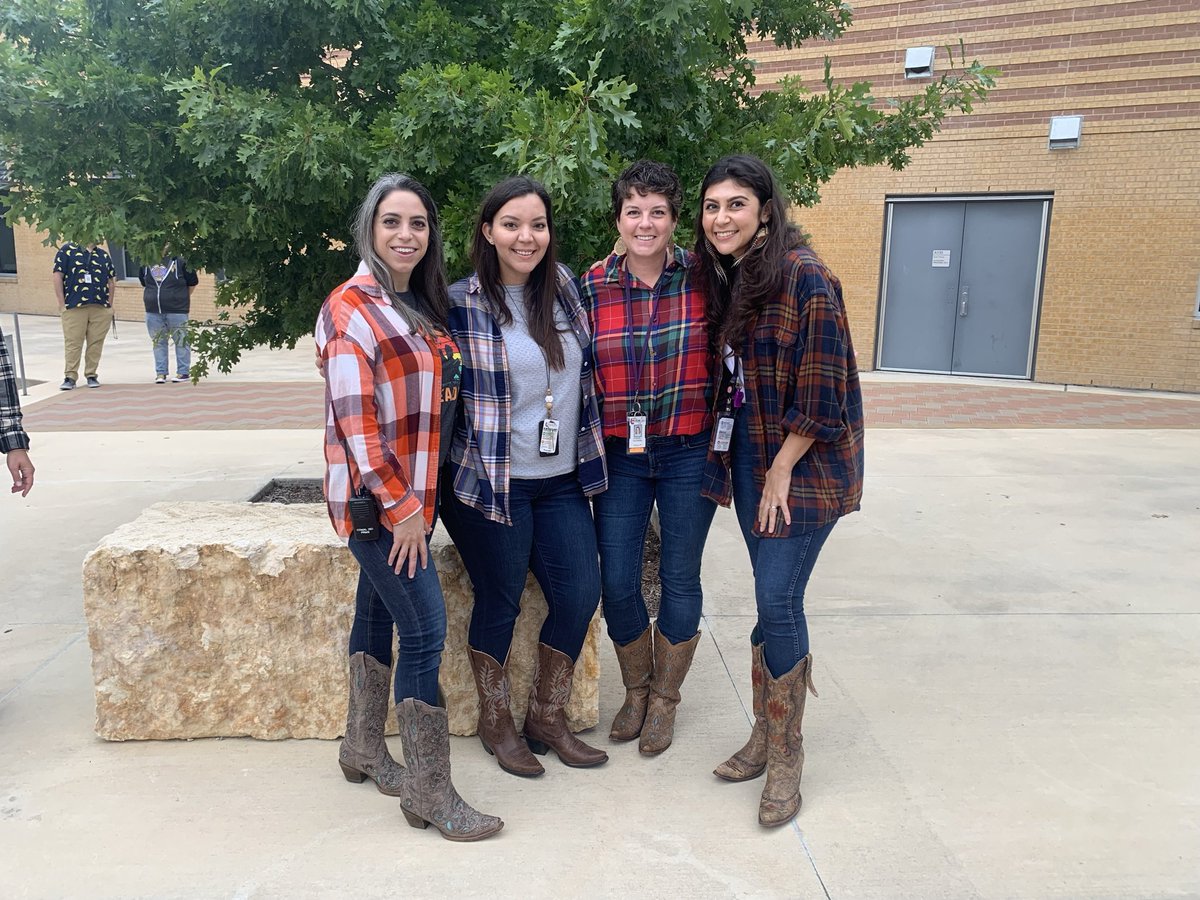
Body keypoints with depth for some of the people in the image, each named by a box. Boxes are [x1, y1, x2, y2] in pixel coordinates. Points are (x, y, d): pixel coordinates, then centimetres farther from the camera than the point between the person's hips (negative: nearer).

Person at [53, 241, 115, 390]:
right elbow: (58, 276, -1)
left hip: (101, 308, 3)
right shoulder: (67, 250, 3)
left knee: (96, 343, 4)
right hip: (74, 307, -3)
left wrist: (110, 304, 10)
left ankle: (91, 375, 15)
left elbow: (111, 280, 18)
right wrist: (62, 303, -6)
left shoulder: (103, 255, 16)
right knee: (72, 343, -2)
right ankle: (70, 377, 5)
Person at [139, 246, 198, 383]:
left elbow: (192, 283, 3)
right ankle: (160, 373, 16)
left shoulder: (179, 261, -7)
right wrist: (150, 297, 15)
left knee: (180, 341, 3)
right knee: (158, 342, 9)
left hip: (176, 310, -4)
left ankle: (183, 371, 12)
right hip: (153, 311, 4)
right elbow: (143, 283, 20)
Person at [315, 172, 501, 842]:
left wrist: (416, 499, 12)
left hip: (412, 492, 8)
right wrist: (399, 506, -18)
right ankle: (431, 791, 7)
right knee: (427, 629, -6)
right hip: (376, 498, -8)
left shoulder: (423, 305, 12)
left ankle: (364, 749, 34)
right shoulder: (352, 307, -13)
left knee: (380, 612, 17)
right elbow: (354, 421, -18)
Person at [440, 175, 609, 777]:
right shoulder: (461, 304, -11)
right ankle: (495, 723, 30)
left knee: (581, 596, 5)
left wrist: (588, 455, 15)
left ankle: (546, 717, 26)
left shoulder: (563, 286, 4)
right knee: (499, 603, 6)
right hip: (490, 481, -5)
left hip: (562, 479, 5)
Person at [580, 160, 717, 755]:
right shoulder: (592, 287, -1)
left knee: (679, 578, 9)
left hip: (689, 454, -1)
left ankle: (666, 697, 31)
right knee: (617, 582, 5)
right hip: (621, 455, 2)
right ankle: (636, 687, 32)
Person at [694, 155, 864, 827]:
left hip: (804, 462, -7)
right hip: (748, 454, 7)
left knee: (778, 601, -6)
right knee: (773, 600, 13)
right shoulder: (721, 277, 8)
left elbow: (821, 388, -18)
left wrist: (780, 473, -15)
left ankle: (786, 755, 11)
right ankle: (767, 732, 25)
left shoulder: (804, 276, -16)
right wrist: (739, 462, 9)